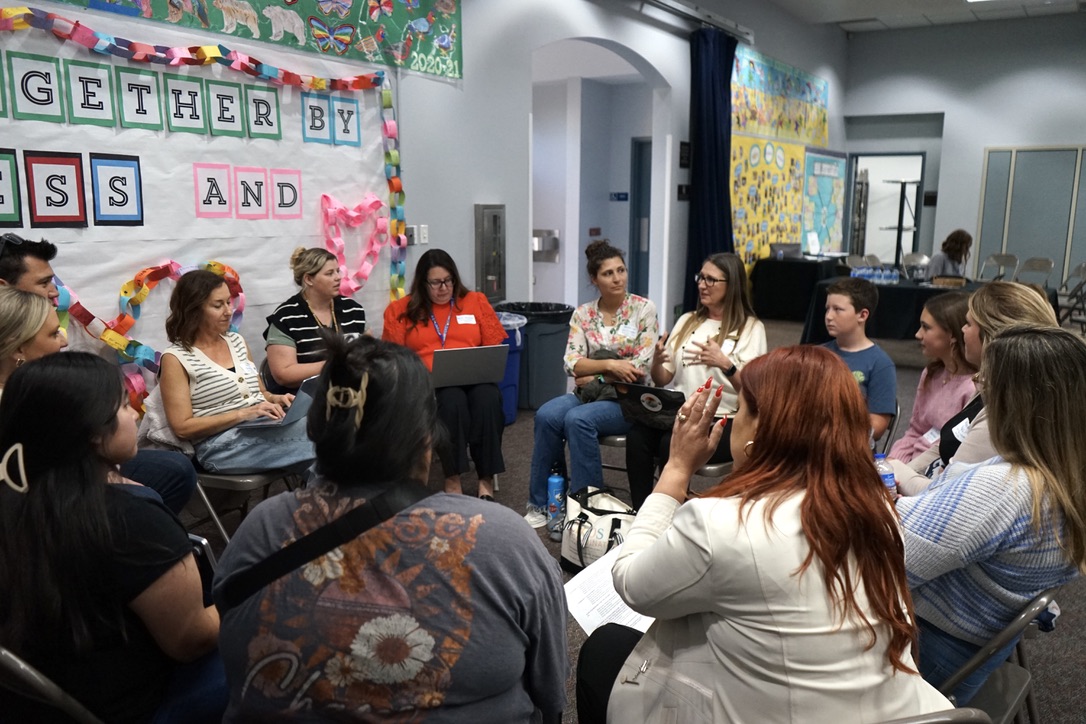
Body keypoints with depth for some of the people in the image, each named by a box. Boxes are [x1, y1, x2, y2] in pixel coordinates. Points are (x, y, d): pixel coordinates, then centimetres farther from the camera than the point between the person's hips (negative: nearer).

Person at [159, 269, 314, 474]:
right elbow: (182, 427, -8)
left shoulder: (237, 341, 16)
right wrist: (243, 414, -17)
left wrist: (276, 399, -1)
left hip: (264, 428, 6)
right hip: (222, 445, -6)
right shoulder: (176, 358, -3)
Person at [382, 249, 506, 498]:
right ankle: (452, 480, -25)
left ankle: (486, 480, -25)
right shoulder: (401, 309, 11)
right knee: (452, 400, -36)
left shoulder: (476, 301, 15)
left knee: (487, 399, -34)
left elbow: (494, 349, 13)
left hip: (474, 380, 2)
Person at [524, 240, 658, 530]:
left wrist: (593, 376, -7)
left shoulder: (644, 309, -3)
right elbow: (572, 363, -2)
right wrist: (610, 365, -17)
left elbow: (642, 367, -10)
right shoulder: (582, 314, 7)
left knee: (578, 418, -32)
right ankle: (542, 504, -14)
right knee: (547, 415, -26)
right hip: (589, 394, 4)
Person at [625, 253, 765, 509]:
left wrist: (725, 364, -25)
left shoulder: (751, 328, 1)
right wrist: (657, 361, -7)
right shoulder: (687, 320, 17)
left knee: (672, 444, -33)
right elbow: (662, 380, 15)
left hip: (725, 422, -4)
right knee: (637, 435, -27)